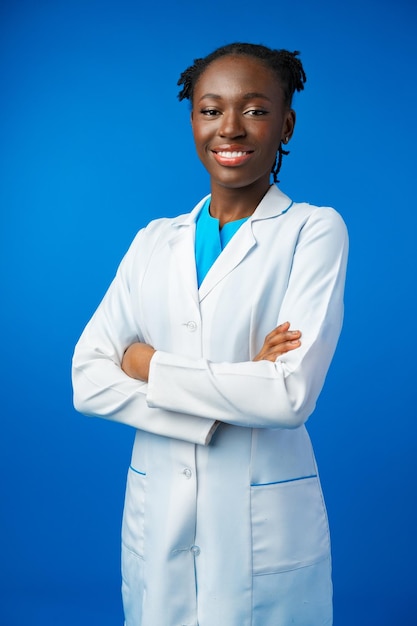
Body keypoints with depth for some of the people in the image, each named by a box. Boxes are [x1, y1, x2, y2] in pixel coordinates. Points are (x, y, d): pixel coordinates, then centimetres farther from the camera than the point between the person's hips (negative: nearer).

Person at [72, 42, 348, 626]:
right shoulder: (155, 240, 5)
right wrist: (229, 399, -16)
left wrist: (151, 367, -10)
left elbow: (293, 393, -18)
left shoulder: (315, 230, -6)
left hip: (266, 527, -3)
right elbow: (88, 380, -4)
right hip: (156, 518, 4)